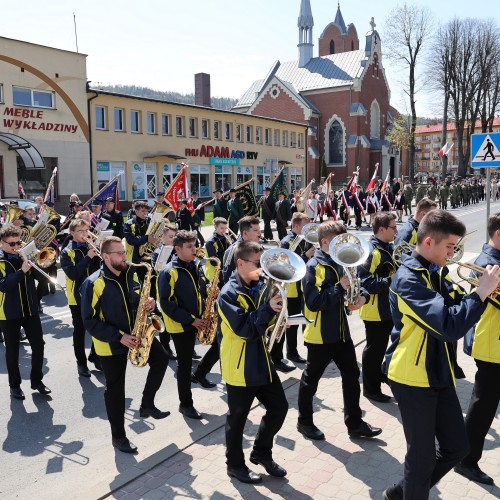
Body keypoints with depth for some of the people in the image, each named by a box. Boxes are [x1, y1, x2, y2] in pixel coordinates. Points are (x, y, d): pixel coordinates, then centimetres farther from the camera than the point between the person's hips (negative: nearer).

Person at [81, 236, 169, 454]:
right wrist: (119, 337, -25)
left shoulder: (131, 272, -2)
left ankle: (147, 404, 21)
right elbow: (90, 321, -20)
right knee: (116, 388, 5)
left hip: (137, 332, 6)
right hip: (111, 342, -5)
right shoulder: (94, 284, -21)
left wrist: (148, 302, -12)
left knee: (161, 359, 3)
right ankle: (118, 436, 20)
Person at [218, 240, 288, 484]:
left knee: (279, 407, 13)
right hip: (239, 366, -7)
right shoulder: (229, 293, -19)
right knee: (237, 418, 9)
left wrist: (276, 308, -8)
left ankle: (261, 453, 33)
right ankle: (235, 464, 29)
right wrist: (268, 308, -32)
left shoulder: (259, 287, 4)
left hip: (262, 361, 7)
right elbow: (245, 329, -26)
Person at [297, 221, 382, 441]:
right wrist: (340, 288, -25)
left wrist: (362, 296, -10)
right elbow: (313, 302, -24)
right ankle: (304, 421, 27)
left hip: (341, 330, 7)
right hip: (320, 334, -7)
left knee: (351, 375, 12)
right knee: (311, 379, 9)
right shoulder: (313, 267, -16)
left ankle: (354, 423, 26)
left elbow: (357, 284, 12)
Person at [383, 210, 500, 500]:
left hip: (440, 374, 9)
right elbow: (451, 326, -32)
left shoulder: (435, 272, 8)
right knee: (423, 455, 5)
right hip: (413, 378, -9)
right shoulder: (409, 279, -23)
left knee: (456, 447, 17)